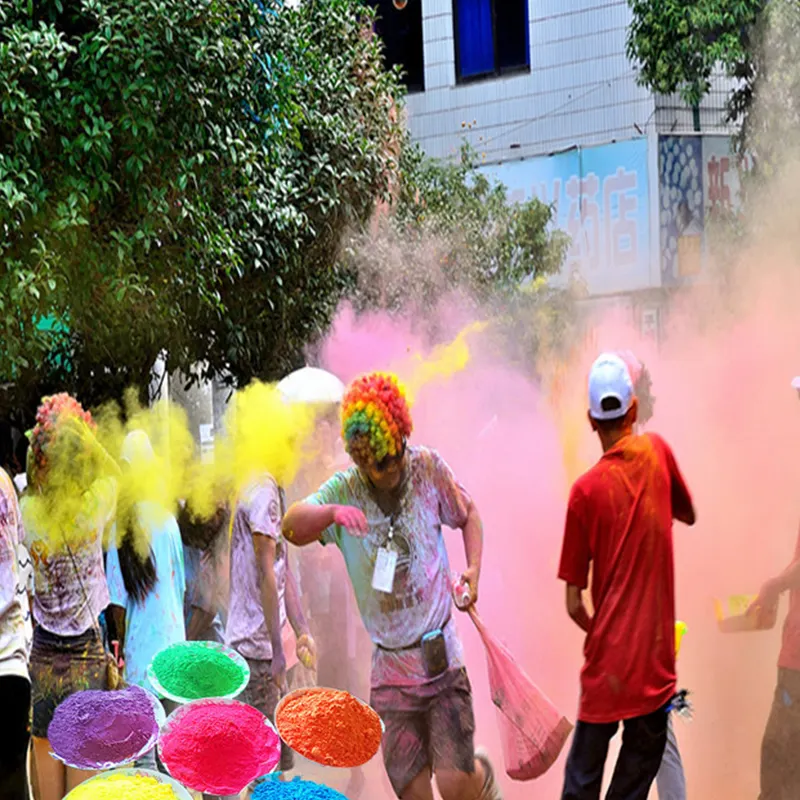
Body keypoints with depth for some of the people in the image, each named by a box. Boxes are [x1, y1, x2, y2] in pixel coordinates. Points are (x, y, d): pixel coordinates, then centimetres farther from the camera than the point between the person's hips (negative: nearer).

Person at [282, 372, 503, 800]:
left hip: (442, 661, -1)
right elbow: (292, 526, -26)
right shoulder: (344, 490, -7)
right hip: (390, 672, 1)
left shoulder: (428, 469, -5)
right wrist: (333, 512, -47)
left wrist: (474, 567, -5)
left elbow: (467, 515, 13)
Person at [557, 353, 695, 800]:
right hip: (654, 659, 1)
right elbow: (688, 514, 19)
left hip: (606, 661, -1)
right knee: (641, 762, 9)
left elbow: (574, 603, -2)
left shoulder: (586, 490, -6)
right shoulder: (657, 452, -2)